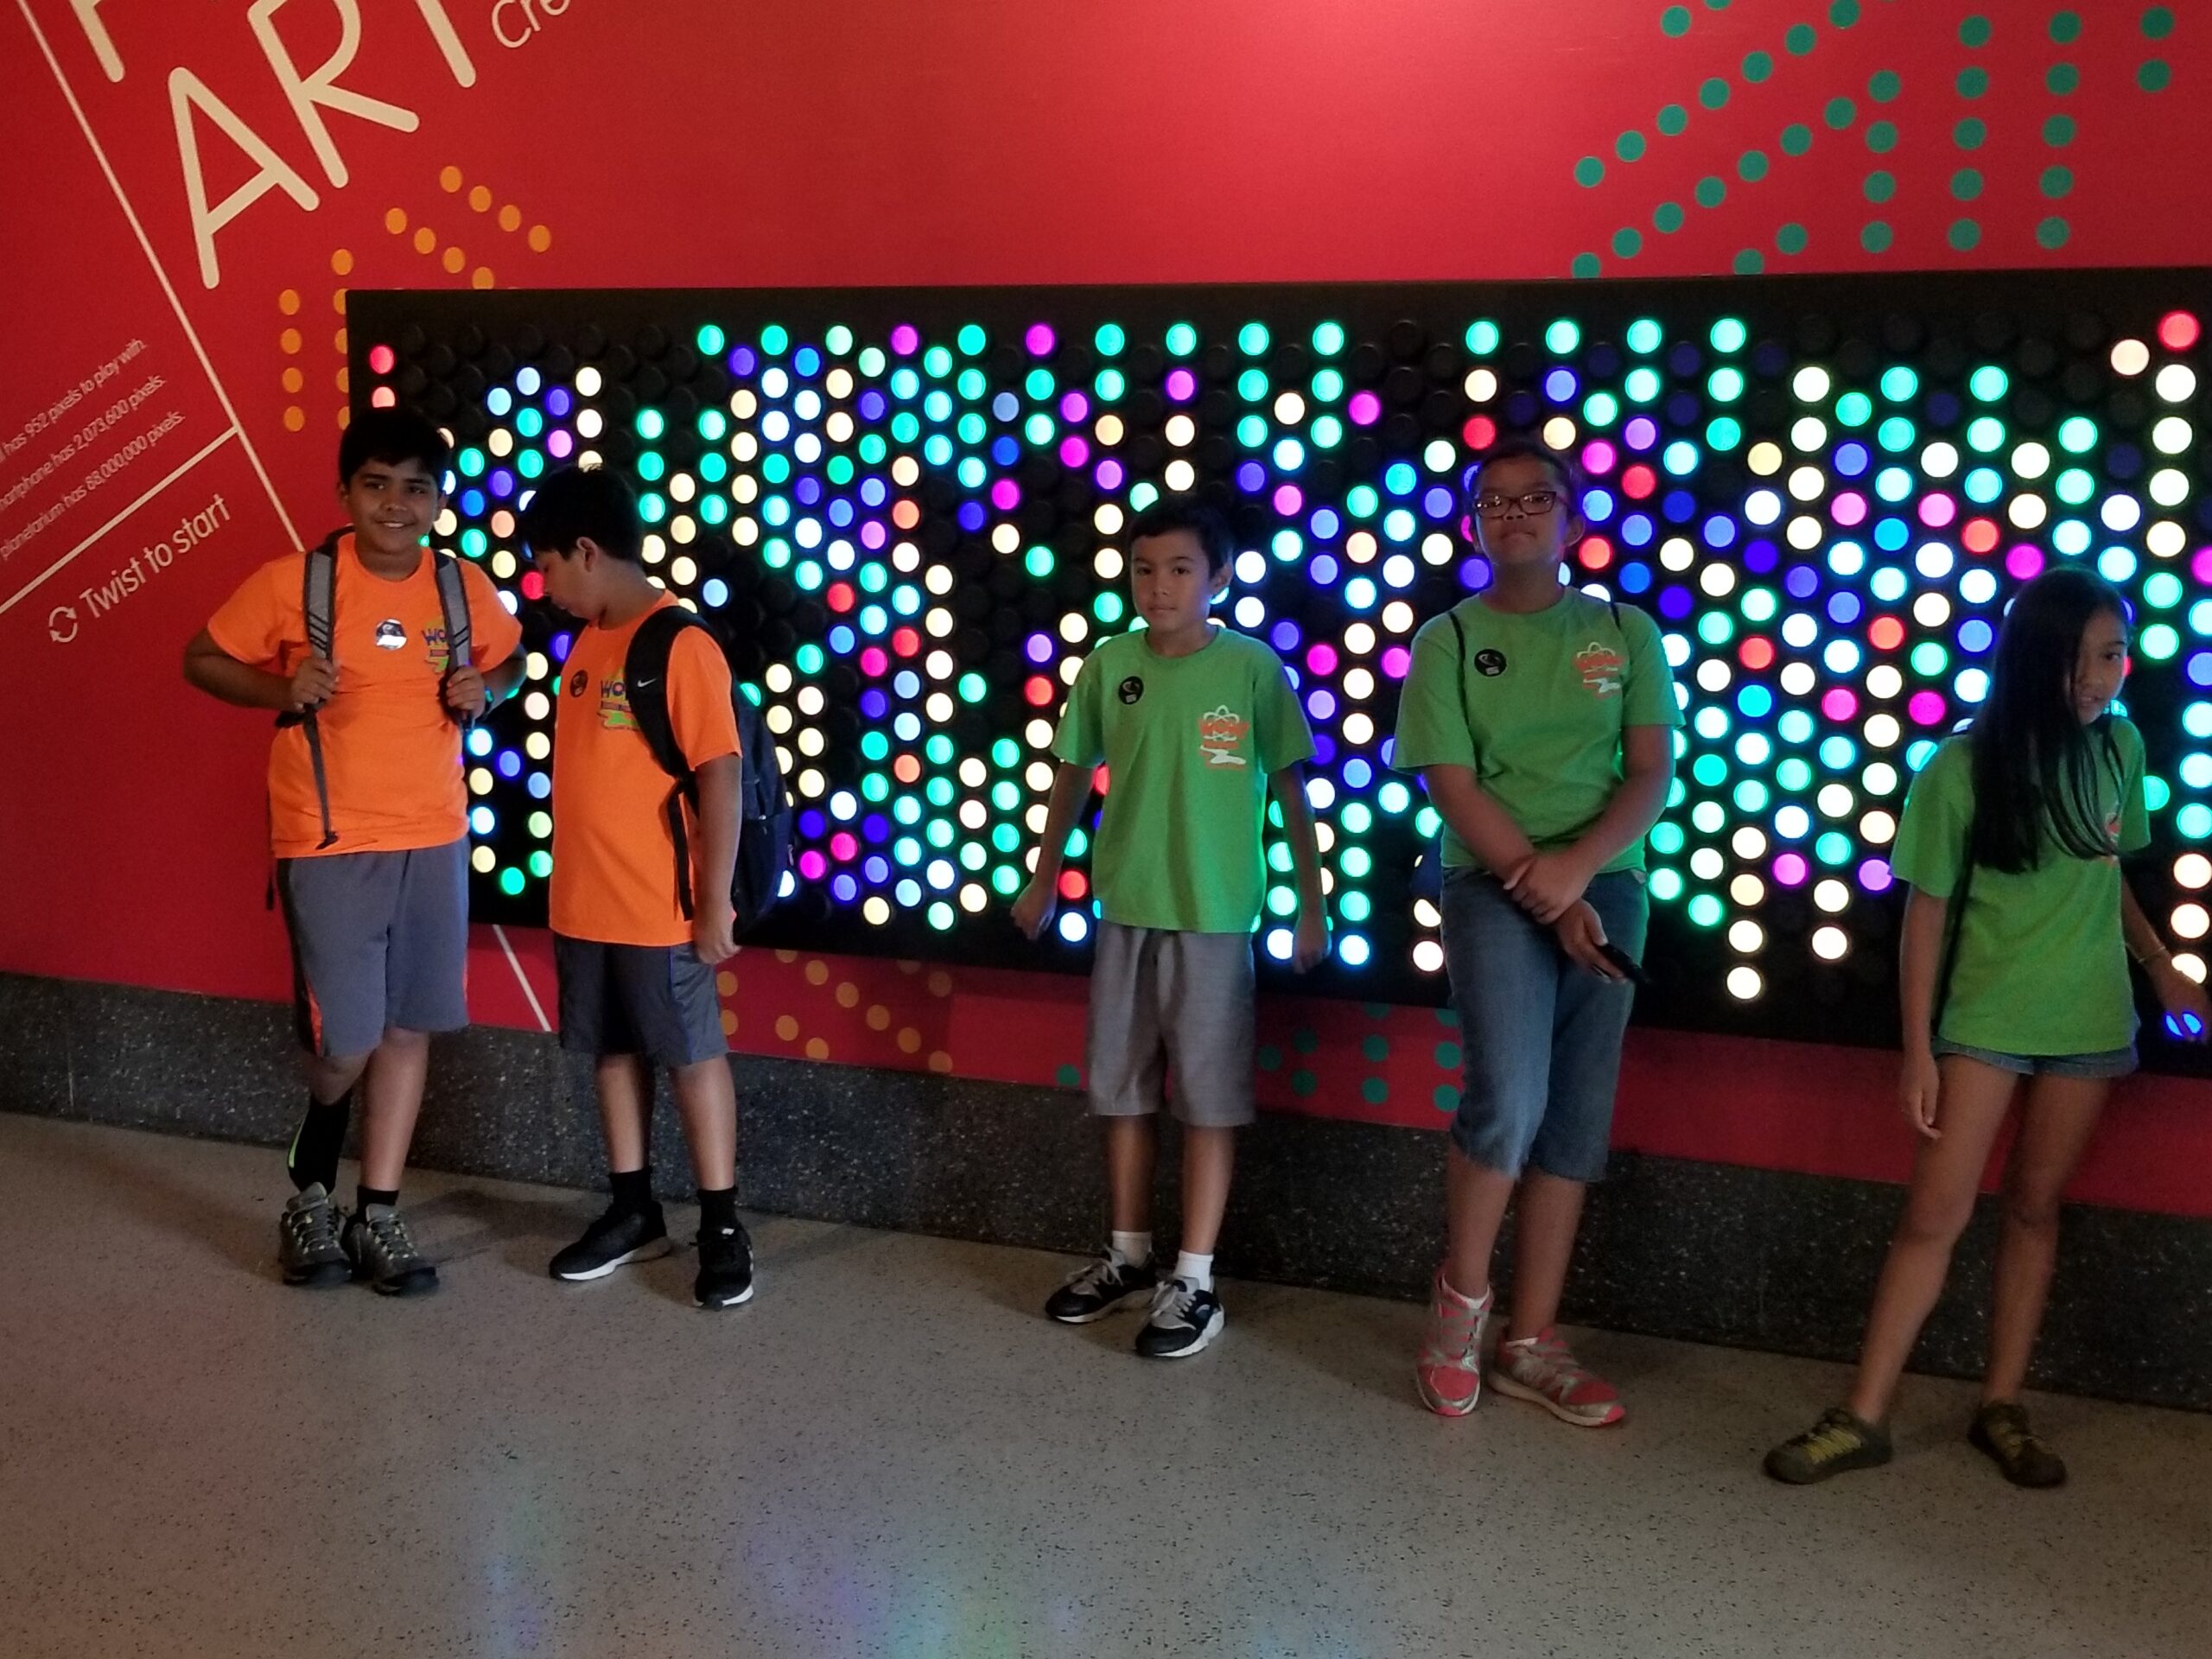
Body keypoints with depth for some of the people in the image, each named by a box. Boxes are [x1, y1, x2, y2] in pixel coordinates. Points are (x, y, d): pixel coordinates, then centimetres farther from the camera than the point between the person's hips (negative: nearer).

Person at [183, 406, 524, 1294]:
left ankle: (377, 1215, 20)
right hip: (328, 846, -4)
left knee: (408, 1029, 7)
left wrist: (485, 692, -2)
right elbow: (202, 660, 3)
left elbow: (508, 658, 21)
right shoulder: (291, 582, -8)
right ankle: (311, 1193, 25)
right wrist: (281, 689, -16)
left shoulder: (466, 589, 2)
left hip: (433, 840, 4)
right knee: (346, 1043, -4)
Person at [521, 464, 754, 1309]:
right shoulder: (587, 641, 9)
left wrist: (715, 901, -18)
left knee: (693, 1055, 3)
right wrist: (568, 888, 16)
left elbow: (718, 777, -17)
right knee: (614, 1051, 15)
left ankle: (722, 1226, 13)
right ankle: (633, 1210, 28)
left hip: (660, 908, -8)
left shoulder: (681, 644, -15)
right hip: (585, 905, 8)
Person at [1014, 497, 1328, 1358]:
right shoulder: (1109, 666, 2)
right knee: (1122, 1090, 13)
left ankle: (1194, 1281, 12)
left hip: (1212, 915, -4)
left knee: (1208, 1098, 3)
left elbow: (1289, 789, -3)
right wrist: (1043, 882, 16)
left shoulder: (1253, 668, -8)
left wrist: (1311, 905, -3)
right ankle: (1128, 1257, 28)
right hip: (1123, 908, 4)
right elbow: (1072, 776, 12)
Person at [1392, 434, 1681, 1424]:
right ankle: (1461, 1295, 6)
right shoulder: (1449, 640, 3)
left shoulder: (1626, 633, 9)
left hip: (1608, 888, 3)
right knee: (1509, 1101, -19)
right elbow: (1451, 786, -5)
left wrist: (1576, 867, -16)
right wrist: (1544, 892, -12)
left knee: (1577, 1122, 4)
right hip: (1494, 885, -3)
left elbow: (1652, 774, 1)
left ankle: (1531, 1345, 14)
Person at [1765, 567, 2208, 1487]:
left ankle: (2002, 1406, 20)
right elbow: (1927, 911, -8)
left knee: (2035, 1206, 10)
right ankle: (1864, 1415, 3)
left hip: (2090, 1020, 3)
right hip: (1985, 1018, -3)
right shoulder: (1963, 769, -12)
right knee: (1936, 1211, -5)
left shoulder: (2119, 748, 0)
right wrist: (1918, 1050, -8)